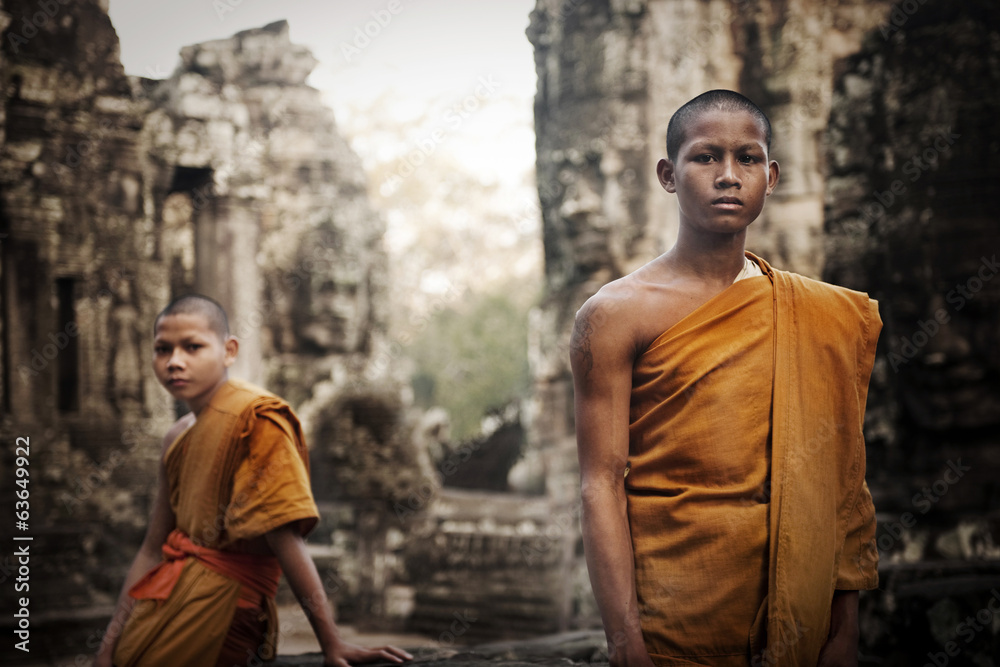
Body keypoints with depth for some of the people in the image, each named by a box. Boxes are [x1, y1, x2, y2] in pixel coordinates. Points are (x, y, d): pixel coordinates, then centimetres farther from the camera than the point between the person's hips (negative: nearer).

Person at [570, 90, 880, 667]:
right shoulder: (617, 314, -4)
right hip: (672, 610, -3)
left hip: (798, 615, 4)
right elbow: (602, 484, -10)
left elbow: (842, 483, 6)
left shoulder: (827, 317, 7)